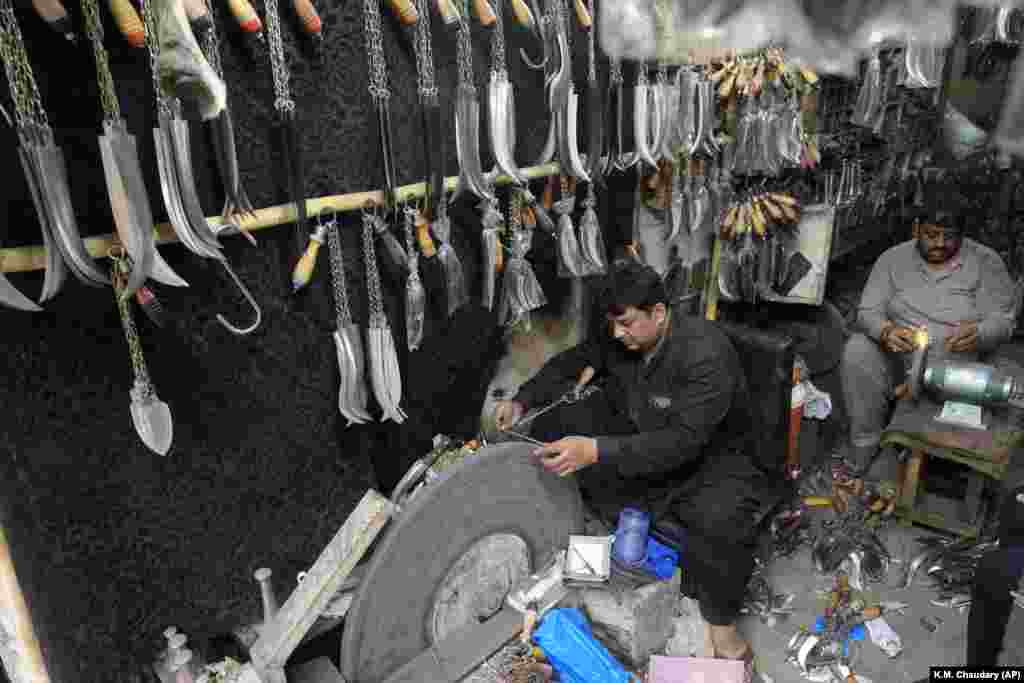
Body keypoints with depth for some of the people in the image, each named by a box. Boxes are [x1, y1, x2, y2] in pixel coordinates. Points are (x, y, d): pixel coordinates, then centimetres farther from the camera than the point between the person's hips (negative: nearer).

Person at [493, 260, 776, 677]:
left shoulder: (706, 352, -30)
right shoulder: (620, 339, -10)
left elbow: (684, 441, -38)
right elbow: (572, 362, 9)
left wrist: (596, 451, -47)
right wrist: (523, 400, -5)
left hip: (709, 455, -6)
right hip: (636, 439, 7)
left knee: (719, 518, -39)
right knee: (553, 425, -6)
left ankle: (721, 619, -8)